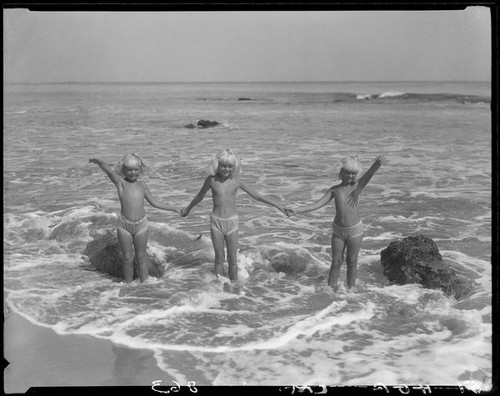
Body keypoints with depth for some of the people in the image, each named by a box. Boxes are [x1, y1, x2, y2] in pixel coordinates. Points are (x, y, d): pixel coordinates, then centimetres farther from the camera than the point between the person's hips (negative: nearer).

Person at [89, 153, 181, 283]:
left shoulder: (142, 186, 6)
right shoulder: (120, 182, -5)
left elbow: (155, 202, 16)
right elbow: (109, 170, -25)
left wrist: (173, 209, 17)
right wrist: (99, 162, -45)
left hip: (141, 224, 2)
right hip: (124, 224, -2)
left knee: (141, 256, 9)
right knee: (127, 258, 5)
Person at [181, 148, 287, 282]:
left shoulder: (236, 181, -5)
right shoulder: (211, 180, -6)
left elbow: (255, 195, 2)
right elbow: (200, 196, 12)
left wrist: (276, 205, 3)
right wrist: (188, 208, 27)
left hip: (231, 221, 0)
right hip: (216, 221, 0)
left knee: (232, 258, 3)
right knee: (219, 257, 4)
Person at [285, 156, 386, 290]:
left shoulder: (357, 186, -5)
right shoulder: (335, 190, 0)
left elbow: (370, 172, -23)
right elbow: (316, 205, -3)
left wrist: (378, 163, -46)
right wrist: (296, 210, -13)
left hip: (355, 230, -2)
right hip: (338, 230, 2)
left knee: (352, 261, 6)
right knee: (336, 261, 5)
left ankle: (350, 288, 17)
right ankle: (331, 287, 15)